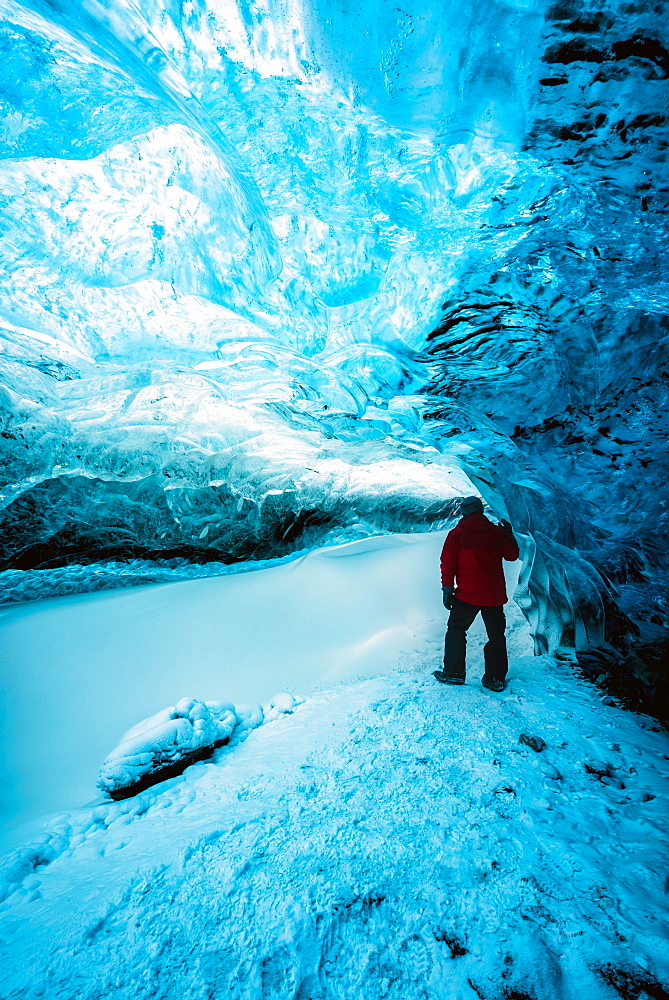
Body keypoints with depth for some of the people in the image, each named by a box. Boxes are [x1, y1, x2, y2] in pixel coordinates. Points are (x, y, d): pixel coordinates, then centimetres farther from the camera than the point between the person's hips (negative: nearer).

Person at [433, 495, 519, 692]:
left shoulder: (456, 534, -6)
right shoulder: (498, 532, -2)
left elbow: (447, 564, -7)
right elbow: (512, 555, 11)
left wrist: (447, 589, -2)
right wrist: (509, 534, 25)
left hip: (467, 595, -2)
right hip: (494, 595, 3)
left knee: (456, 630, 13)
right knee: (496, 635, 15)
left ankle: (453, 673, 16)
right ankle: (496, 679, 21)